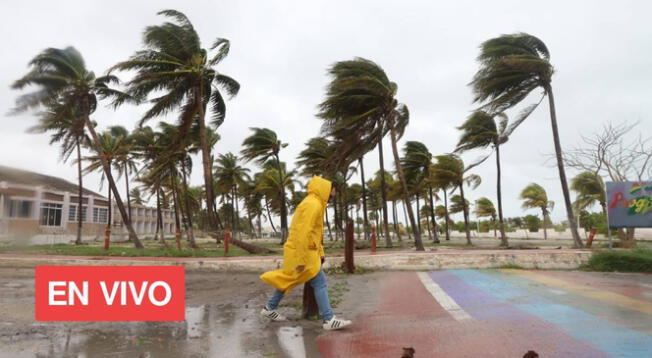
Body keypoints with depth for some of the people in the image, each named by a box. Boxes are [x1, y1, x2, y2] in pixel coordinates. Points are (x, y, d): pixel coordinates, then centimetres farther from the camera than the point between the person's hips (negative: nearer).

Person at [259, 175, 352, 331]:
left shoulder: (316, 205, 16)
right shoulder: (312, 204, -18)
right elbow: (303, 233, -24)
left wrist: (320, 253, 18)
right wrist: (301, 259, -25)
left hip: (307, 252, 10)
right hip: (301, 253, -10)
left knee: (289, 281, 18)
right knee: (320, 283, -6)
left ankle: (269, 308, 30)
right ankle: (328, 320, -2)